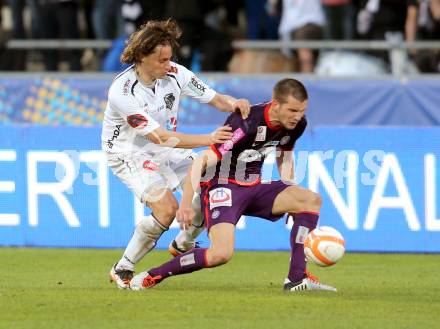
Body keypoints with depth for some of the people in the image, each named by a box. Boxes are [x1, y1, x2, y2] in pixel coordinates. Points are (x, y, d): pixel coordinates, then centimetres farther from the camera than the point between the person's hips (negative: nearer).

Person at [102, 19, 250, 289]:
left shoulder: (175, 73, -13)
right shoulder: (122, 91, -29)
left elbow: (215, 99, -5)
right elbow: (159, 137, -32)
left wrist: (232, 103, -30)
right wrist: (207, 139, -39)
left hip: (166, 148, 6)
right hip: (129, 153, -6)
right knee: (167, 208, -24)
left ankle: (182, 246, 20)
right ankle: (122, 271, -8)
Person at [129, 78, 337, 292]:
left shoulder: (297, 124, -4)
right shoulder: (246, 124, -27)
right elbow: (202, 161, -26)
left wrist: (289, 202, 12)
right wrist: (186, 205, -30)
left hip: (254, 187, 8)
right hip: (222, 186, -8)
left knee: (312, 200, -11)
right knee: (221, 254, -27)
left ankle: (297, 278, -8)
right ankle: (153, 276, -8)